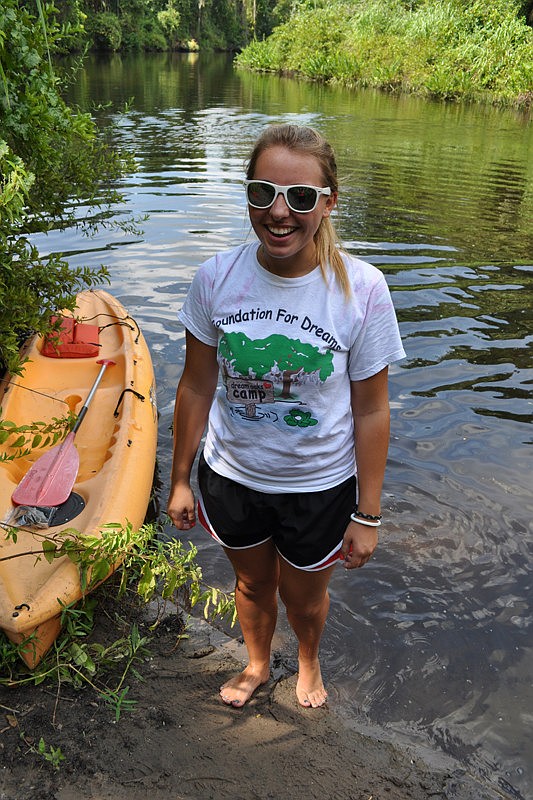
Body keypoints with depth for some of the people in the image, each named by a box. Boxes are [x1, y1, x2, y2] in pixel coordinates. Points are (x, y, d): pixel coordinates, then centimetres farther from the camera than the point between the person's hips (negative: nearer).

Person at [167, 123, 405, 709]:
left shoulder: (361, 289, -21)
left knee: (304, 596, 23)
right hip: (231, 475, 2)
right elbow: (197, 386, -5)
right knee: (253, 583, 27)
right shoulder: (216, 278, -15)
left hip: (320, 486, -1)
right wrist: (180, 480, 2)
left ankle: (308, 662, 61)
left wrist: (367, 516, -8)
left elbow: (370, 411, -13)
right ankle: (257, 664, 61)